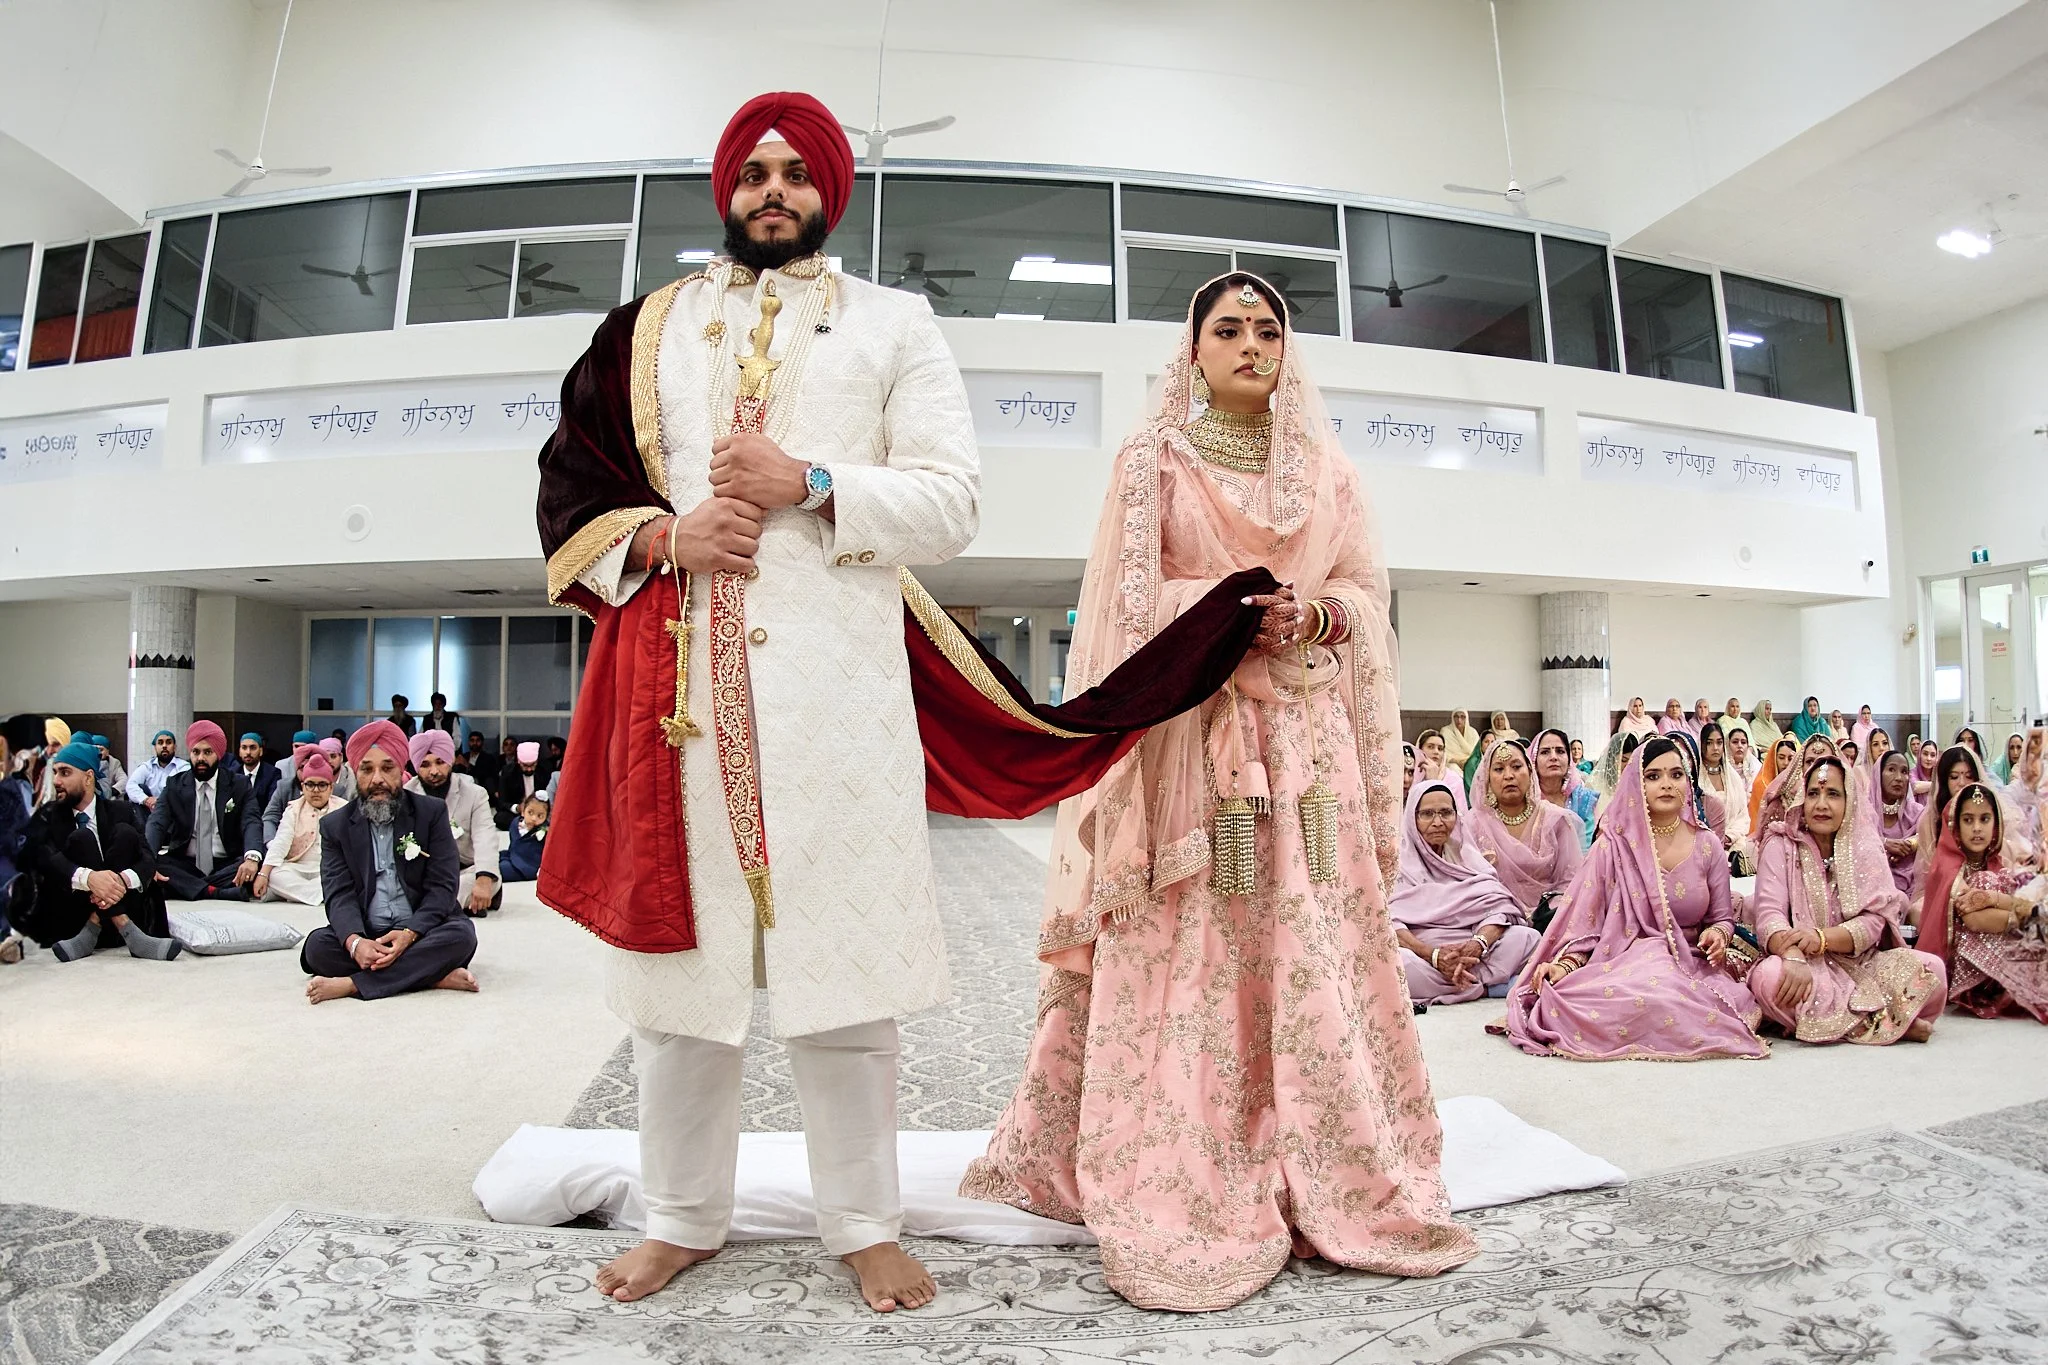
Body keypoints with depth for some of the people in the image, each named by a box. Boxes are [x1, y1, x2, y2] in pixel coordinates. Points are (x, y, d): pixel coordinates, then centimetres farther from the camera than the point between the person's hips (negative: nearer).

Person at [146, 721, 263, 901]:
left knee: (259, 863, -30)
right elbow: (157, 824, -7)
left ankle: (186, 887, -26)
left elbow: (252, 822, -12)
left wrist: (252, 857, -35)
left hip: (227, 865, -1)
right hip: (185, 865, 1)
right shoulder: (174, 785, 7)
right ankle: (215, 892, -36)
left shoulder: (239, 784, 3)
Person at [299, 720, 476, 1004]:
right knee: (317, 945, -27)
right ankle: (434, 976, -30)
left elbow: (442, 886, -7)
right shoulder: (334, 825, 6)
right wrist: (355, 941, -28)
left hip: (422, 932, -1)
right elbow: (339, 894, -6)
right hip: (365, 937, 2)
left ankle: (351, 984, -29)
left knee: (461, 935, -31)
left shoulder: (432, 812, 1)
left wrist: (409, 934, -25)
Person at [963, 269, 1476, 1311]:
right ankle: (1184, 1206, 5)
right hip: (1188, 732, -3)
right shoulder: (1153, 459, 8)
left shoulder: (1327, 469, 17)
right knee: (1182, 960, -5)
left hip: (1306, 737, 3)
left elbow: (1366, 594, 14)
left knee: (1315, 954, 2)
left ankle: (1334, 1185, 15)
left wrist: (1312, 615, -7)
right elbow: (1127, 600, 0)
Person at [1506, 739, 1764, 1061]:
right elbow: (1586, 921, -1)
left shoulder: (1706, 846, 7)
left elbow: (1722, 917, 17)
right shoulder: (1614, 847, -1)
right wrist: (1565, 966, -18)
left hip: (1690, 965, 4)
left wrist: (1718, 934, -8)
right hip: (1625, 960, -4)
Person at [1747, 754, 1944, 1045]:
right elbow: (1770, 914, -12)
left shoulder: (1866, 846, 7)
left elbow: (1874, 921, -4)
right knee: (1769, 975, -35)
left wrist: (1822, 938, -24)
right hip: (1806, 968, -2)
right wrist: (1794, 957, -33)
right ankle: (1890, 1023, -20)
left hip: (1860, 964, 2)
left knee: (1931, 968, -22)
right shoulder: (1780, 845, 1)